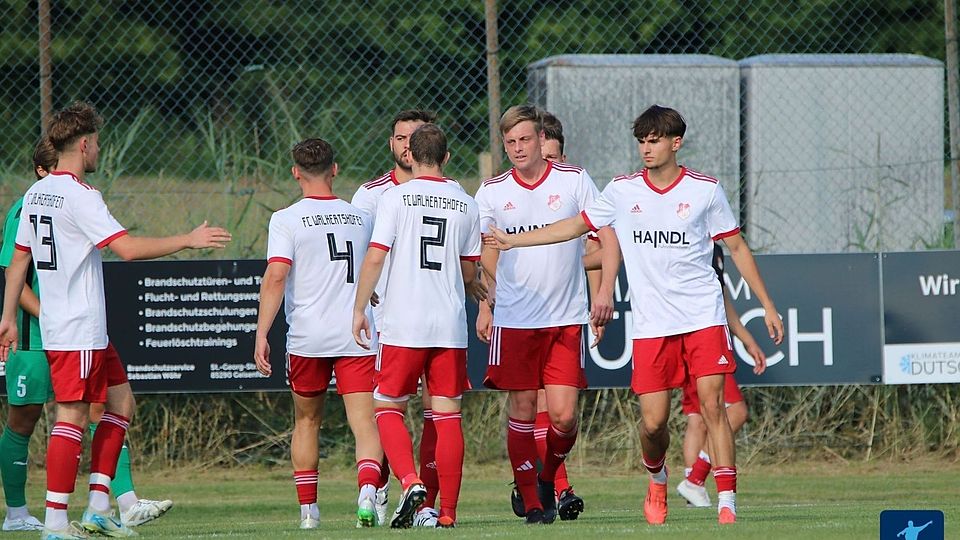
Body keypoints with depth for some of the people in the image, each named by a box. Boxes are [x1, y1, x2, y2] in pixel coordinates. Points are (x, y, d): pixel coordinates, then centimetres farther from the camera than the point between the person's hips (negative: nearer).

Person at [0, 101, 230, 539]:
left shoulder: (35, 194, 12)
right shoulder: (79, 196, -16)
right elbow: (127, 248, -23)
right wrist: (188, 240, -15)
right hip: (78, 330, -10)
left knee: (120, 400, 14)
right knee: (72, 416, -8)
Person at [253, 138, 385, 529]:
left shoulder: (287, 219, -3)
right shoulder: (361, 217, 11)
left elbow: (275, 278, -13)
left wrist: (261, 335, -13)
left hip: (307, 336, -1)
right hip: (358, 335, 1)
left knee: (306, 422, 16)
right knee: (365, 422, -6)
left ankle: (307, 509, 17)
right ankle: (368, 488, -30)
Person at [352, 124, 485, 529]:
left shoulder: (396, 198, -4)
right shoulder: (466, 204, 7)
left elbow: (375, 257, -9)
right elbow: (469, 274, 12)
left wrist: (359, 309, -1)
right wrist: (480, 295, 34)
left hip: (403, 324, -3)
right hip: (451, 325, 3)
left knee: (388, 408, 8)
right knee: (448, 415, 6)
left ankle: (410, 481, -15)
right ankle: (447, 512, 3)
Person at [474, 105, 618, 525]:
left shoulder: (574, 181, 0)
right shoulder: (493, 191, 5)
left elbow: (608, 235, 3)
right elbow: (480, 255, 16)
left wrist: (605, 290, -7)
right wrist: (485, 305, 10)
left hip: (566, 318, -1)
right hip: (513, 318, 1)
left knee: (564, 415, -7)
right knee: (522, 410, -2)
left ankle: (548, 478, 20)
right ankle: (531, 501, 7)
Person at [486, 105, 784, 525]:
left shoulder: (705, 190, 1)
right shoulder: (622, 191, 5)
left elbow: (737, 248, 8)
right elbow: (577, 225, 17)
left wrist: (767, 305, 7)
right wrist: (513, 240, 14)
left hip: (703, 317, -2)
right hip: (651, 327, 2)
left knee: (711, 404, -13)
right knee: (653, 422, -3)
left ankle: (727, 502, -10)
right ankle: (657, 479, 28)